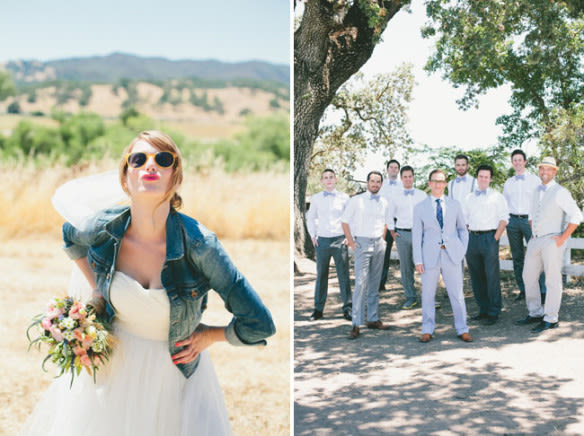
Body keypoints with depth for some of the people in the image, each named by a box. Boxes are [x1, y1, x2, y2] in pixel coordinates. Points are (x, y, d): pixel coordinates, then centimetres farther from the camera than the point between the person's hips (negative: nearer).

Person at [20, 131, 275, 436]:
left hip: (174, 372, -3)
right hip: (112, 364, 3)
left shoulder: (198, 244, -27)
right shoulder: (104, 228, -16)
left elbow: (258, 325, -21)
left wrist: (209, 336, -8)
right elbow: (70, 236, 12)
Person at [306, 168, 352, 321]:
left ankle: (347, 308, 5)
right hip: (322, 240, 1)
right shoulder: (316, 198, 8)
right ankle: (318, 309, 11)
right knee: (321, 275, 4)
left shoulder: (344, 198, 3)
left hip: (340, 240, -1)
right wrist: (313, 235, 9)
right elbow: (310, 218, 19)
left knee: (343, 275, -1)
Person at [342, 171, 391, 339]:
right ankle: (356, 324, -12)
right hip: (362, 243, -5)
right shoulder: (356, 200, -3)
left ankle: (373, 319, 16)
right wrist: (351, 242, -5)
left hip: (379, 244, 5)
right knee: (361, 284, -12)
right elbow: (345, 221, 1)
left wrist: (382, 240, 13)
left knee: (375, 284, 8)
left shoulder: (384, 202, 11)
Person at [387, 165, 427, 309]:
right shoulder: (396, 197, 9)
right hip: (402, 234, 1)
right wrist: (392, 232, 9)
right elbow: (390, 215, 17)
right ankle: (410, 298, 10)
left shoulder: (422, 195, 8)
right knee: (405, 267, 2)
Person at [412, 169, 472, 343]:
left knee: (457, 293, 3)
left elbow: (462, 229, 17)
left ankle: (462, 329, 14)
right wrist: (418, 260, -4)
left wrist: (462, 250, 4)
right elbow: (416, 235, 3)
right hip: (430, 255, -1)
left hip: (452, 255, 1)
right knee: (427, 294, 3)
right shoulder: (420, 207, 5)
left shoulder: (454, 205, 9)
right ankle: (427, 330, 15)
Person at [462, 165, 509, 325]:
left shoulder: (497, 196, 6)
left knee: (492, 275, -7)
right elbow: (464, 219, 18)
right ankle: (483, 309, 17)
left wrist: (496, 237, -9)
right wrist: (466, 238, 6)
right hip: (472, 238, 4)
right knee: (476, 276, 7)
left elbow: (504, 218, 0)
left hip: (489, 237, -4)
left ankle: (493, 312, -2)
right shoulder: (469, 198, 18)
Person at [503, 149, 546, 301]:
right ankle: (522, 290, 12)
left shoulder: (534, 180, 6)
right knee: (517, 257, 5)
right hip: (513, 220, 4)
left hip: (529, 220, -4)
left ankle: (542, 290, -9)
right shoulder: (508, 182, 16)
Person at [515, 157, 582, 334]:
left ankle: (550, 319, 4)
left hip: (552, 241, -8)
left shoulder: (560, 192, -8)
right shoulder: (537, 191, 14)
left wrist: (562, 238, -14)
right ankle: (535, 313, 23)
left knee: (552, 281, -2)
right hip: (535, 240, 8)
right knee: (529, 276, 11)